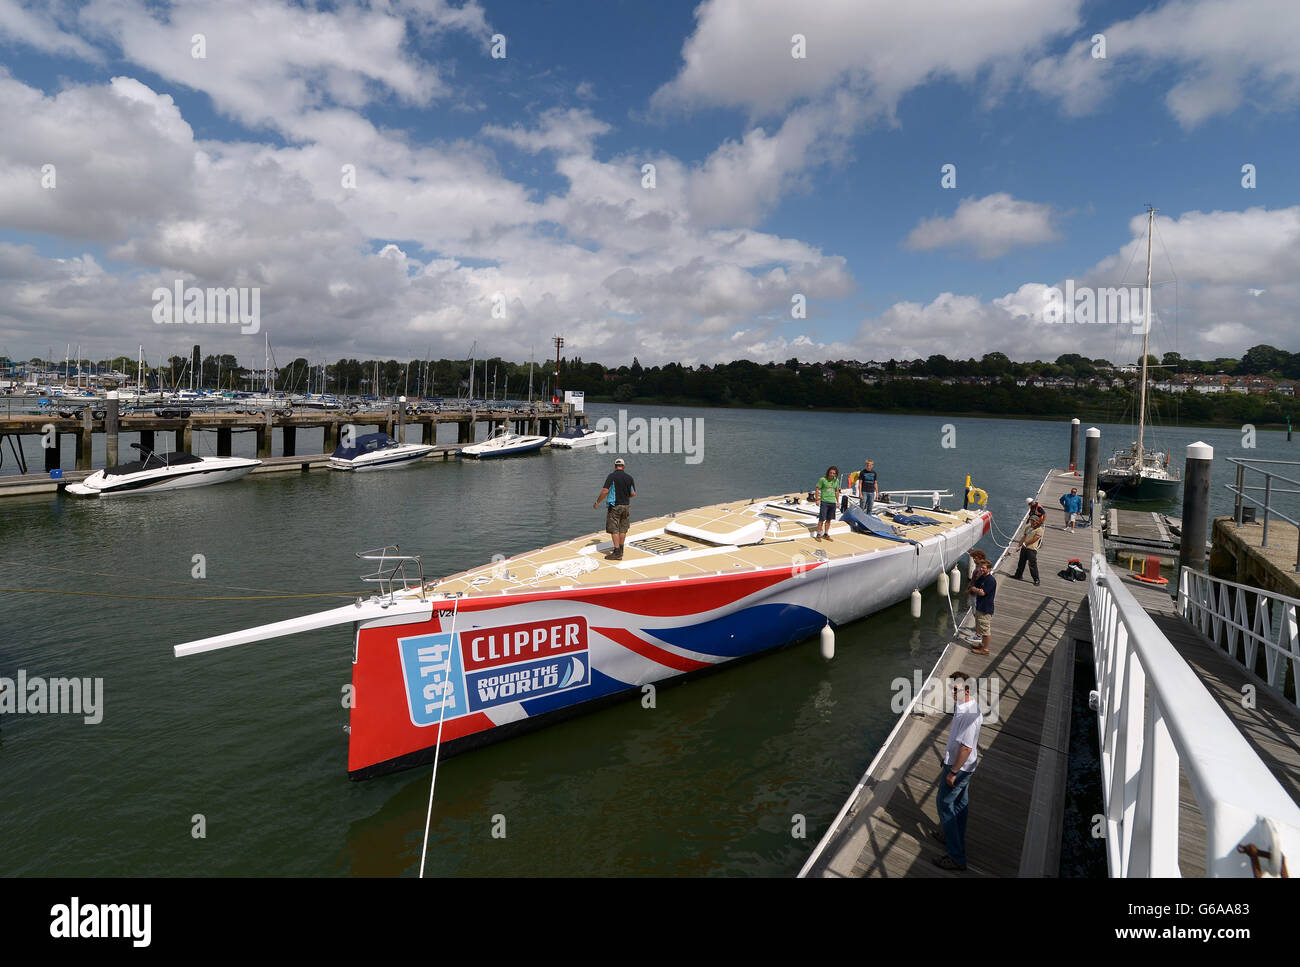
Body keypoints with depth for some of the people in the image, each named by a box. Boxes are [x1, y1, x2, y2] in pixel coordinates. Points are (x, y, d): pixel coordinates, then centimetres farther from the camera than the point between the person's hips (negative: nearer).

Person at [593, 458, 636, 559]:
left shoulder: (611, 476, -10)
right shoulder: (629, 478, 3)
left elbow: (605, 491, -17)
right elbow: (633, 494, 4)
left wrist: (597, 502, -5)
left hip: (614, 506, -5)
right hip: (626, 506, 5)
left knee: (614, 530, -3)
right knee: (623, 529, 14)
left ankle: (617, 552, -7)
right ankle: (621, 550, 23)